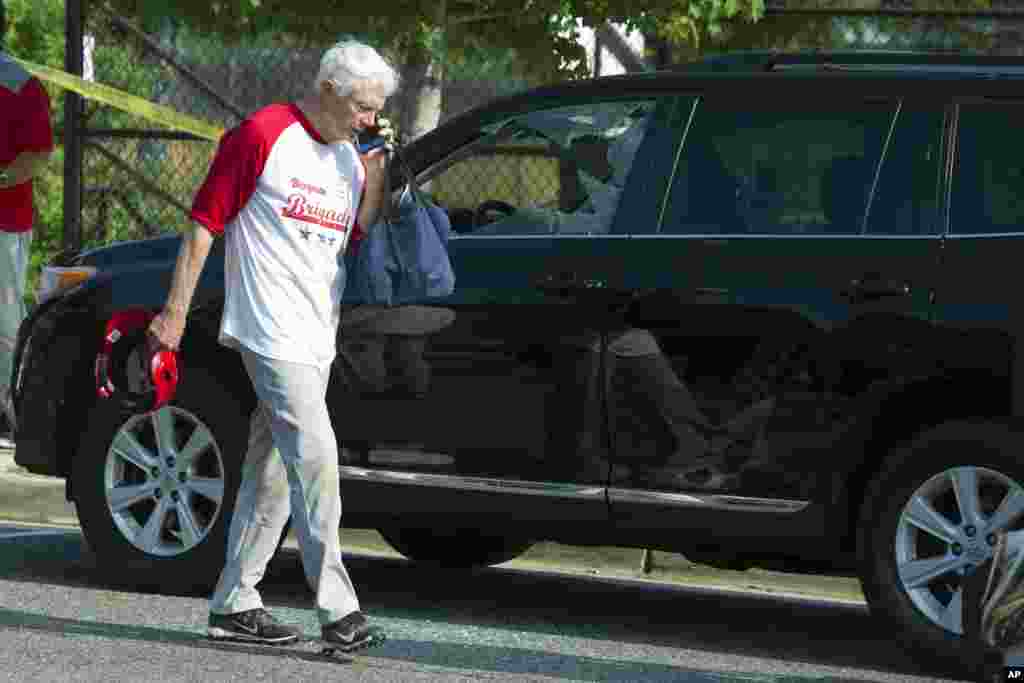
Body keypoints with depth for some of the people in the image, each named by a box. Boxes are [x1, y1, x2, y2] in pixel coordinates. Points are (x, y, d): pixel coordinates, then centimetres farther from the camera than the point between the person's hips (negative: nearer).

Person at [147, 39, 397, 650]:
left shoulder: (349, 158, 15)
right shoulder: (263, 136, -7)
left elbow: (359, 241, 18)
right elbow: (205, 222, -7)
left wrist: (374, 186, 1)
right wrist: (176, 312, -9)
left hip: (316, 336, 8)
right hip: (271, 330, -8)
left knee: (274, 473, 10)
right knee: (314, 456, -15)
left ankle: (235, 603, 16)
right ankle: (337, 608, -15)